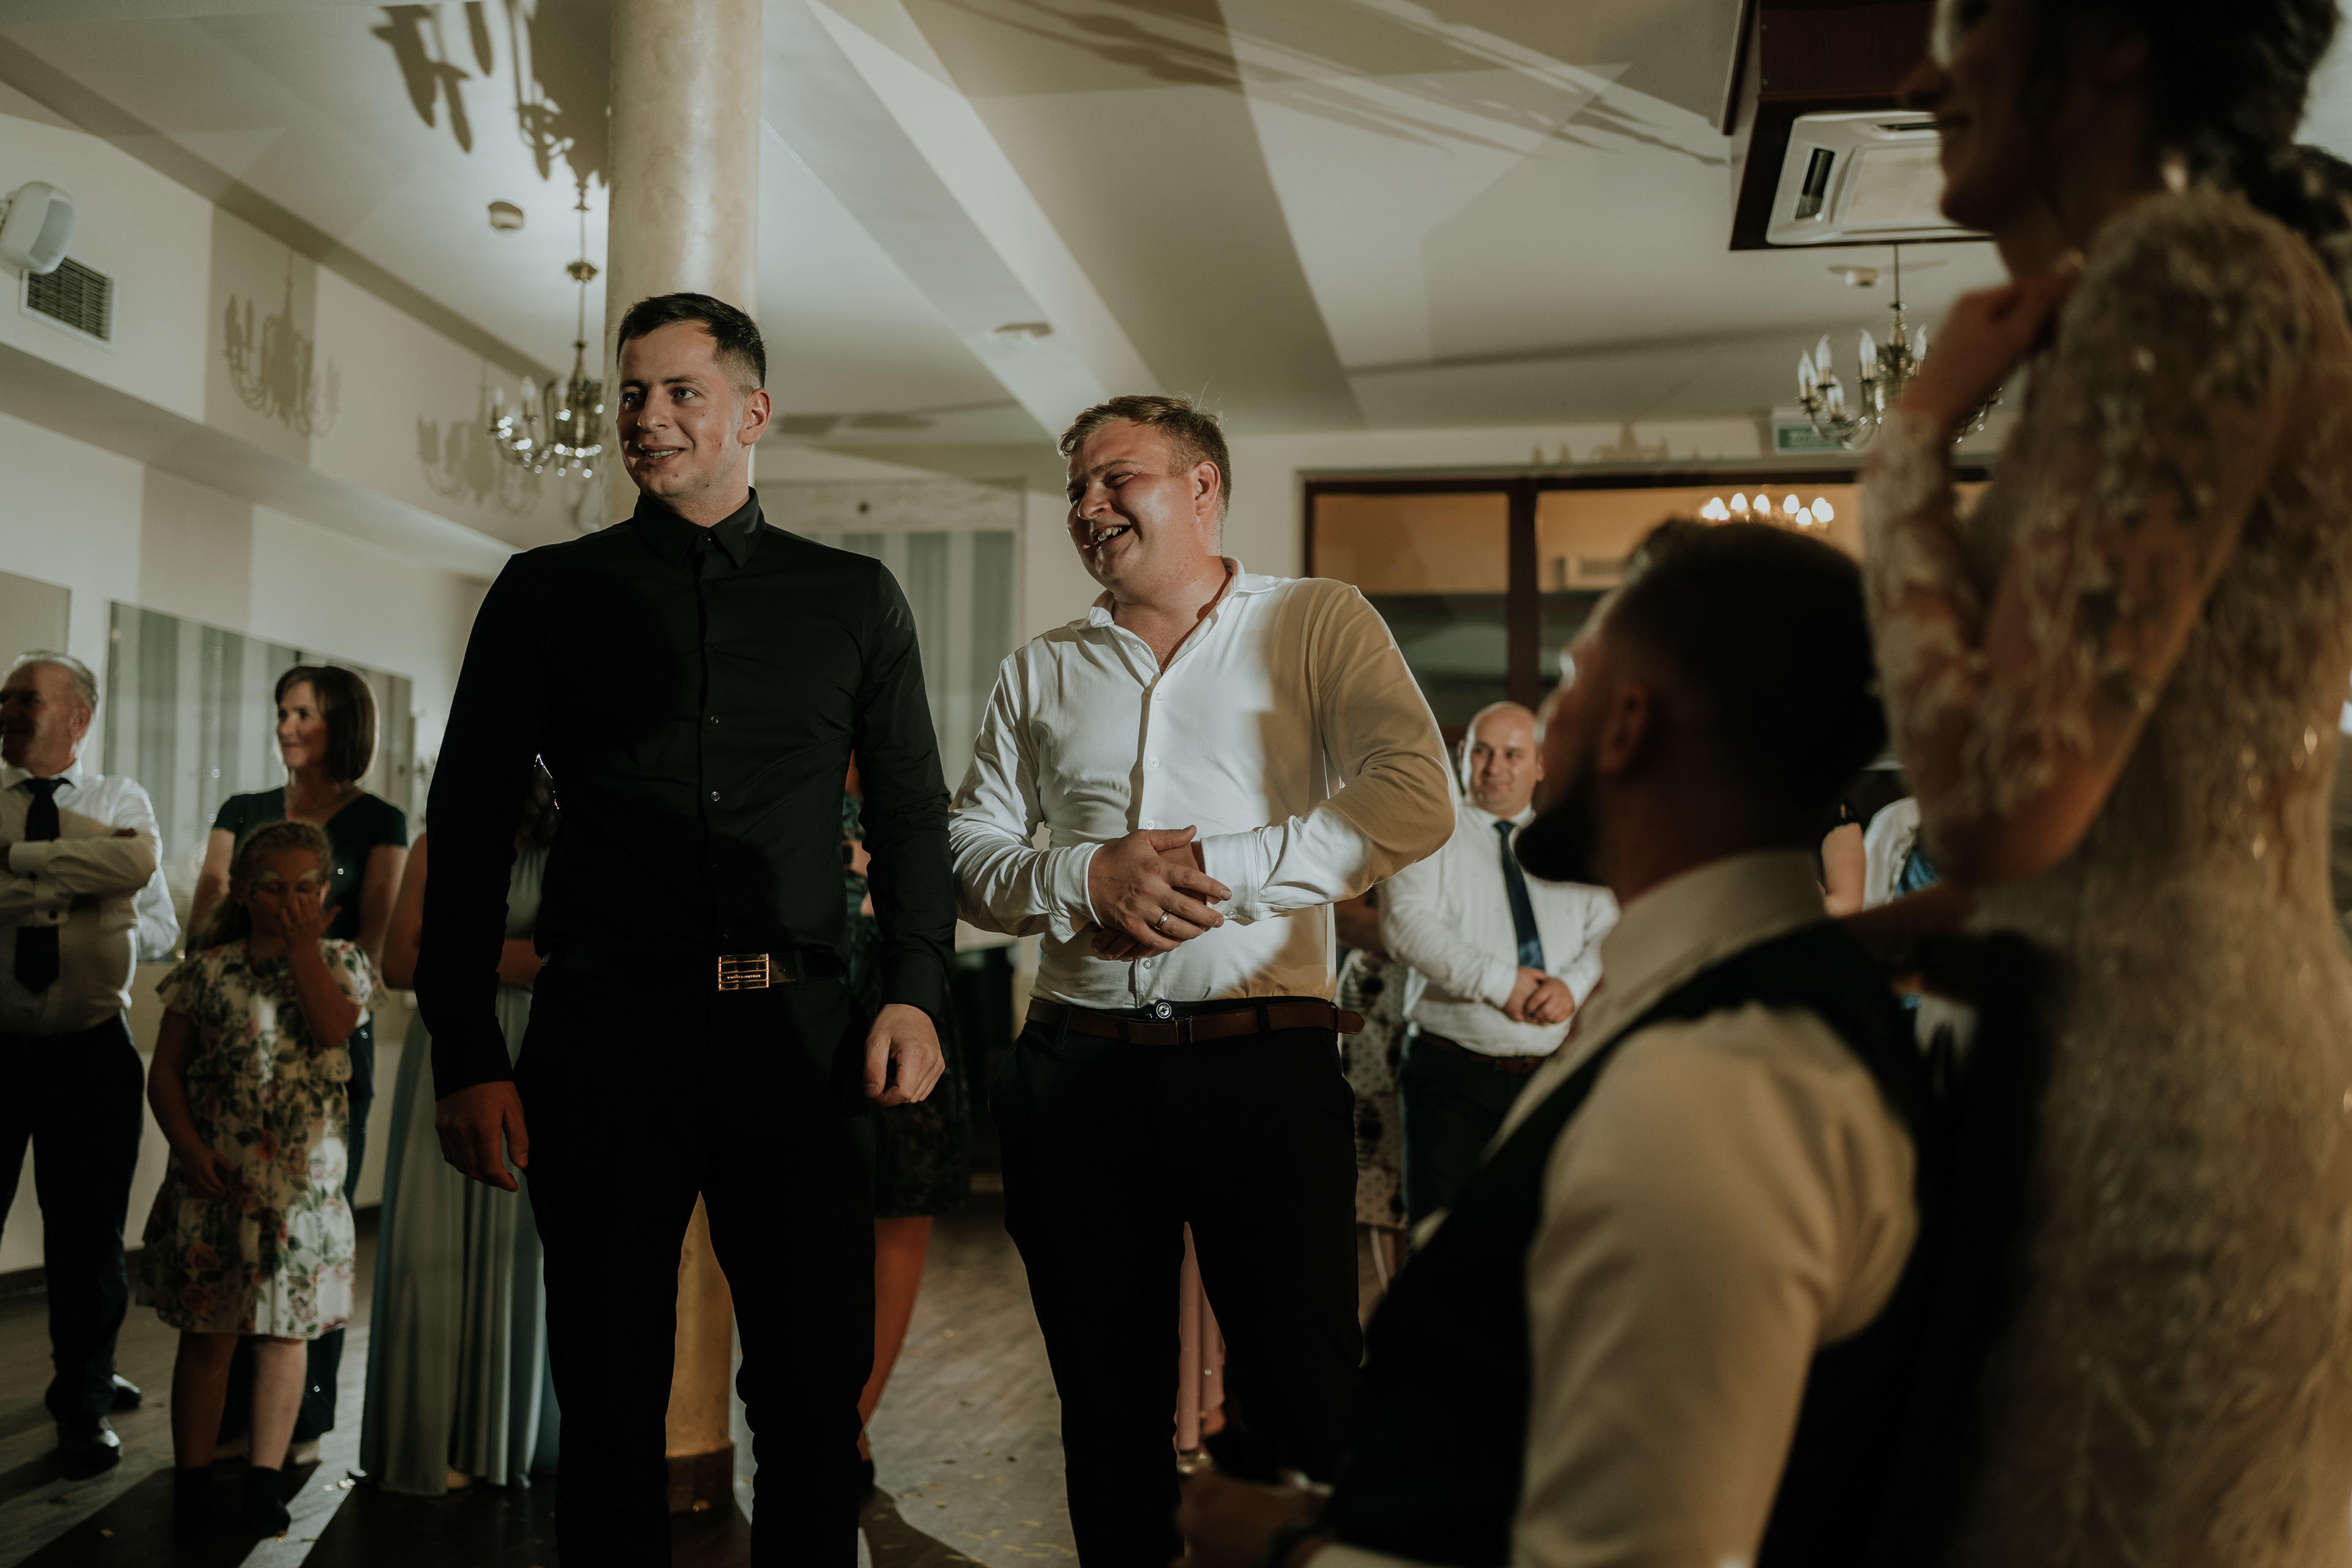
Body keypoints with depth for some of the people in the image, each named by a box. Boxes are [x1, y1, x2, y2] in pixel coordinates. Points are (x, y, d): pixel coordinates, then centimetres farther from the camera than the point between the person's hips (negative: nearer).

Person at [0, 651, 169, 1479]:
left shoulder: (119, 799, 8)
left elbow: (139, 863, -15)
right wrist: (77, 880, -15)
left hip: (91, 1048, 0)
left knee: (89, 1234, 8)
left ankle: (83, 1402, 24)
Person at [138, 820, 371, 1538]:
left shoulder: (339, 961, 5)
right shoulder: (206, 968, 3)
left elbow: (333, 1029, -15)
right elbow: (165, 1072, 3)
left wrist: (302, 945, -11)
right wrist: (189, 1148, -9)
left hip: (305, 1177, 1)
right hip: (216, 1175, -1)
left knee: (286, 1331, 6)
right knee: (208, 1331, 4)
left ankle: (265, 1479, 15)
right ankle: (192, 1480, 15)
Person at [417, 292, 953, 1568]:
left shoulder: (853, 597, 12)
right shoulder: (548, 593, 9)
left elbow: (910, 810, 13)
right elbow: (468, 831, 6)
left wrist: (915, 991, -3)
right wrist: (463, 1058, -2)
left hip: (798, 1031, 1)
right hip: (604, 1031, 0)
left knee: (817, 1392, 5)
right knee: (610, 1400, 6)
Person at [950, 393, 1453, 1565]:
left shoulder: (1316, 623, 4)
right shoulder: (1040, 673, 16)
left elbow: (1414, 804, -9)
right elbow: (968, 857, 12)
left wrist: (1216, 876, -13)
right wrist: (1085, 878, -8)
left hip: (1264, 1061, -3)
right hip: (1078, 1067, 4)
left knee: (1305, 1403, 0)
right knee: (1108, 1404, 11)